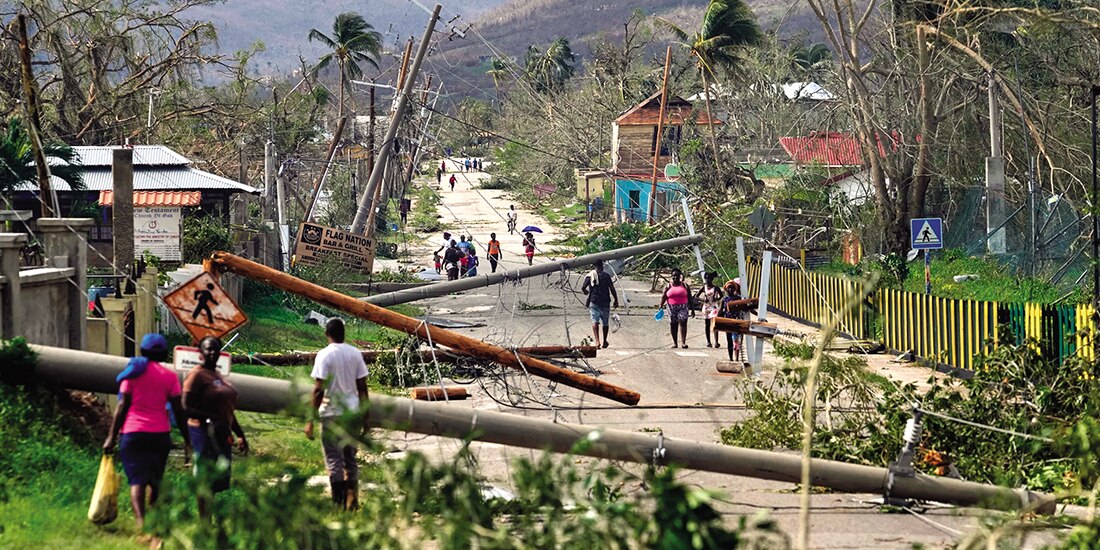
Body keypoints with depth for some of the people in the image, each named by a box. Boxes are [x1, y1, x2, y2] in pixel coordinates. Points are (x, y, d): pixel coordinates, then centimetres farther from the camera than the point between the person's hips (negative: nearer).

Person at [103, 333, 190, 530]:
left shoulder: (133, 373, 4)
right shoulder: (169, 376, 5)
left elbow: (122, 405, -1)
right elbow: (178, 410, 3)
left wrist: (111, 437, 1)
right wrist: (186, 440, 9)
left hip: (132, 433, -1)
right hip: (160, 433, 1)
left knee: (137, 480, -7)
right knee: (154, 481, 16)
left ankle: (140, 522, -26)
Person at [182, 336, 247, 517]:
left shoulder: (218, 376, 18)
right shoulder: (197, 375, -9)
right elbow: (186, 407, -16)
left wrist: (240, 434, 24)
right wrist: (211, 419, -24)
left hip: (221, 435, 9)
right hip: (204, 432, -9)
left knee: (219, 481, 8)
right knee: (206, 479, -8)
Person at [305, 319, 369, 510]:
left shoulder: (324, 355, -10)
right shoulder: (355, 354, 4)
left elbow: (318, 390, -14)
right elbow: (362, 387, 6)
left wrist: (310, 420, -11)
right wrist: (365, 416, 14)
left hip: (332, 413, -5)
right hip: (352, 412, 5)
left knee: (334, 459, -1)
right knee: (350, 458, 13)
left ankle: (338, 503, -4)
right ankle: (352, 502, 14)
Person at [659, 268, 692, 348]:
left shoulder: (684, 285, 6)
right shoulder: (668, 286, 8)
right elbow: (663, 297, 3)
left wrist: (692, 309, 4)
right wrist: (661, 306, -10)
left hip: (683, 308, -2)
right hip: (672, 308, 2)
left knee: (683, 323, -14)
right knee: (673, 324, 5)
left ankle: (683, 342, -20)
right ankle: (674, 342, 16)